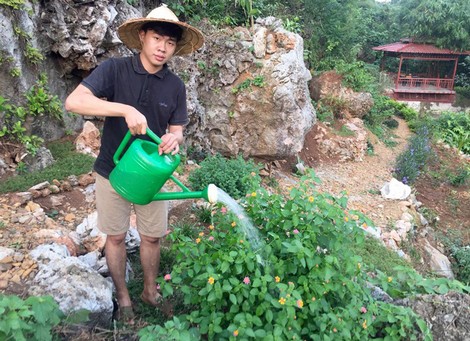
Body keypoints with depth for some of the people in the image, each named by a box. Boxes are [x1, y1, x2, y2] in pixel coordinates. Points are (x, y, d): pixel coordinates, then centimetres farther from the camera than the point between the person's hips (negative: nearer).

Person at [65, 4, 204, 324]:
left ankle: (151, 290, 37)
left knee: (152, 237, 13)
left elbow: (176, 131, 0)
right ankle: (123, 296, 34)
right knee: (116, 237, 12)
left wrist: (173, 139, -25)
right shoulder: (115, 69, -12)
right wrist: (125, 109, -35)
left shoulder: (175, 85, -3)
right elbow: (74, 101, -23)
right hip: (113, 171, -2)